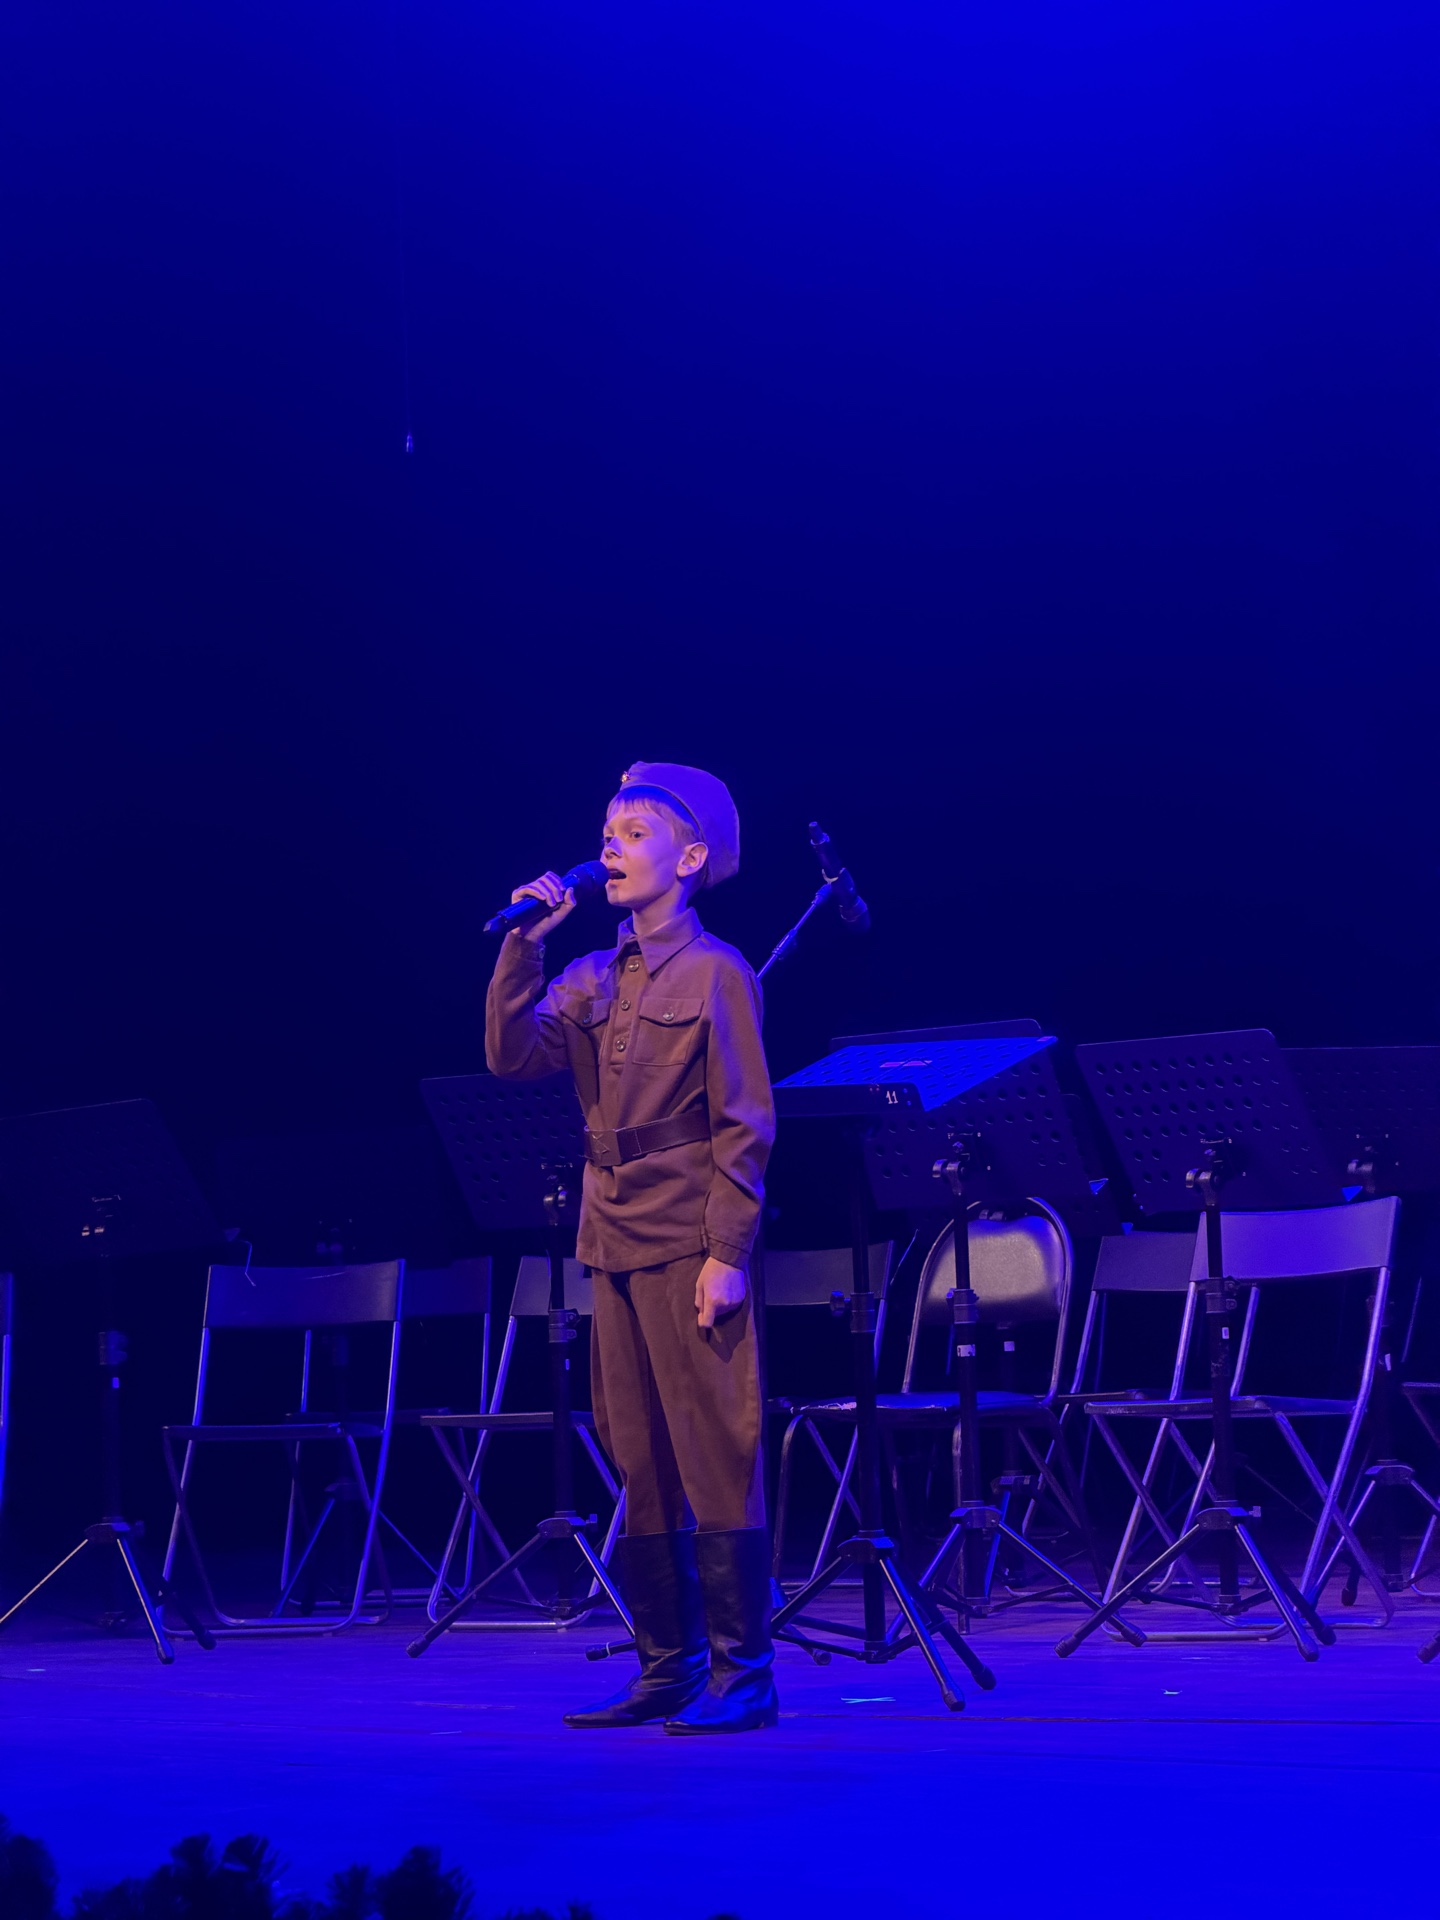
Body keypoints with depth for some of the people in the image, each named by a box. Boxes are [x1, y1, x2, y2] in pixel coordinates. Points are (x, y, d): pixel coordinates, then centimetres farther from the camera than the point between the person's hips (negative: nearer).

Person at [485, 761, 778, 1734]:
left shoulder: (716, 975, -5)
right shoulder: (592, 981, 14)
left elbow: (744, 1127, -9)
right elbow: (514, 1055, 1)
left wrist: (728, 1251, -15)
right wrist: (525, 946, -4)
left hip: (691, 1247, -7)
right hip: (617, 1244, 7)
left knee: (717, 1455, -6)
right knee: (641, 1463, 9)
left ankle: (742, 1671, -2)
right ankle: (667, 1666, 16)